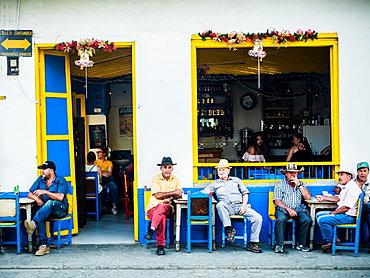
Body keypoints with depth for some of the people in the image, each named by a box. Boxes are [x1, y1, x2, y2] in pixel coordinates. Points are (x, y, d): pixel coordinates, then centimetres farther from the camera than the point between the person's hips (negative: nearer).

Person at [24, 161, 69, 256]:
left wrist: (44, 192, -21)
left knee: (50, 203, -38)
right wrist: (37, 199, -10)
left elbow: (60, 197, -18)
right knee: (41, 217, -31)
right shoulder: (40, 179, 12)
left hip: (60, 209, -4)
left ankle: (34, 223, -58)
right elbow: (30, 194, 12)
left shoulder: (61, 180, -4)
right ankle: (44, 245, -34)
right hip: (45, 209, 4)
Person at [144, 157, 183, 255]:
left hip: (167, 208, 2)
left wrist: (170, 198, -17)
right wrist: (173, 193, -9)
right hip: (153, 207, -2)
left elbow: (180, 194, 2)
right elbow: (158, 195, -10)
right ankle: (160, 245, -35)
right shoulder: (156, 179, 2)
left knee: (162, 206, -36)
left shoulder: (175, 180, 14)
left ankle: (151, 230, -39)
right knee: (161, 216, -36)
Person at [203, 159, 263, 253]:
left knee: (258, 218, -21)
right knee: (220, 205, -38)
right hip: (227, 208, -1)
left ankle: (253, 243, -13)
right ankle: (229, 229, -29)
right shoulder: (215, 184, 22)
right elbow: (204, 192, 12)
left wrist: (244, 205, -1)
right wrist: (206, 192, -13)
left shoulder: (236, 180, 23)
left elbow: (245, 193, 17)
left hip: (240, 206, 1)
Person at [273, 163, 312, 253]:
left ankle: (301, 244, -13)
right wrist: (288, 209, -14)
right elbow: (277, 201, -1)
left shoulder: (300, 184, 18)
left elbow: (308, 197, 3)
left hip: (299, 209, 3)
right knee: (281, 219, -35)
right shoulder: (280, 184, 8)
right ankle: (279, 245, -26)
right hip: (283, 209, -2)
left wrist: (298, 184, -3)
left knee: (307, 220, -27)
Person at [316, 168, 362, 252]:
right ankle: (334, 238, 7)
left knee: (322, 220, -23)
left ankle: (329, 241, -3)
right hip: (341, 213, 11)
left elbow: (346, 208, -23)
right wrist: (323, 198, 19)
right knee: (319, 214, 13)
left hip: (348, 216, -11)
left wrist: (332, 213, -13)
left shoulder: (353, 188, -20)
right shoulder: (345, 187, 14)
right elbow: (338, 198, 23)